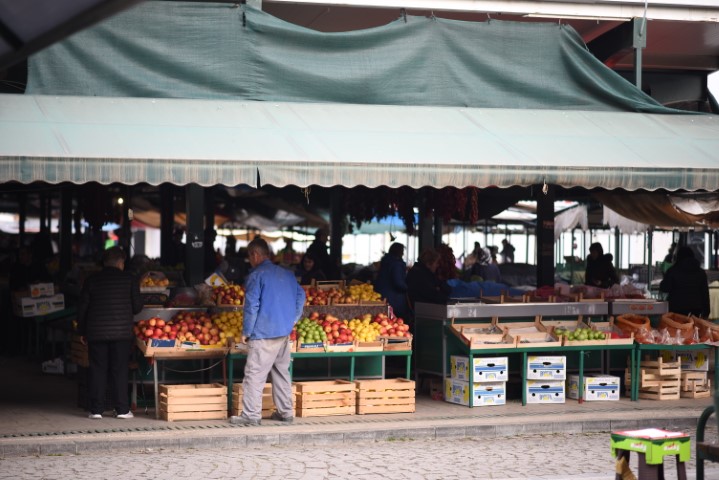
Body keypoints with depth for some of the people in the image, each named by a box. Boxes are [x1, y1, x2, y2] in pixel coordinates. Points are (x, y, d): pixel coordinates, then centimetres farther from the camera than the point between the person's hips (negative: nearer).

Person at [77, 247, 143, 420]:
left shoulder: (91, 280, 5)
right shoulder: (129, 279, 0)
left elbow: (82, 307, 7)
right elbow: (137, 306, 2)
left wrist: (82, 332, 15)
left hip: (96, 332, 1)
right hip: (122, 332, -1)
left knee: (97, 371, 6)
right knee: (120, 371, 3)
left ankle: (96, 409, 4)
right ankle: (122, 409, 2)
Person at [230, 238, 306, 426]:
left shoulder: (256, 276, -10)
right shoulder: (287, 274, 12)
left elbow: (251, 306, -14)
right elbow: (300, 295, 17)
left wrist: (246, 332, -6)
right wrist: (292, 320, 20)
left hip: (263, 334, -7)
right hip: (284, 333, 8)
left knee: (254, 375, -4)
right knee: (281, 372, 15)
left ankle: (251, 415, -5)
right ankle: (286, 412, 17)